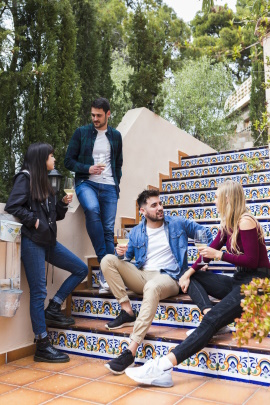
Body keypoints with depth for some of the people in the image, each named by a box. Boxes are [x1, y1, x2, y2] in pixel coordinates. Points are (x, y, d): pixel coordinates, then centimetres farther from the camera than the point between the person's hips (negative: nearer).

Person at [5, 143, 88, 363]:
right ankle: (43, 347, 5)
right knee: (39, 291, -4)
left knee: (81, 269, 6)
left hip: (48, 240, 8)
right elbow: (12, 207, -15)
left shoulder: (44, 181, 17)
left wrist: (63, 204, 4)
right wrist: (33, 221, -15)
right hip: (32, 241, -8)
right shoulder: (25, 177, -6)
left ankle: (52, 309, 12)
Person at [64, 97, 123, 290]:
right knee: (92, 209, -35)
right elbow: (69, 161, 5)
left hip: (109, 186, 3)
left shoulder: (116, 135, 15)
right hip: (86, 182, -2)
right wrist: (88, 169, -12)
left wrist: (116, 184, 8)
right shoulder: (81, 133, 7)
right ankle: (103, 259, -26)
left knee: (109, 230, -5)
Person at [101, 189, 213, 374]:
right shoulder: (136, 232, 11)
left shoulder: (177, 224, 7)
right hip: (141, 276, 4)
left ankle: (131, 351, -44)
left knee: (152, 286, -42)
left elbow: (205, 233, 12)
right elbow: (127, 258, 13)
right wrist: (121, 253, -11)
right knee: (108, 260, -14)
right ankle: (127, 312, -16)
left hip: (168, 278, -4)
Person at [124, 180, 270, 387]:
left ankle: (163, 366, -37)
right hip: (239, 280, 10)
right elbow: (210, 250, 11)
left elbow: (251, 261, -18)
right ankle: (210, 313, -20)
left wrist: (219, 255, -11)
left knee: (211, 321, -26)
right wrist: (189, 272, 0)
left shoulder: (245, 221, -14)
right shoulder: (228, 223, 12)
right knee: (193, 277, 5)